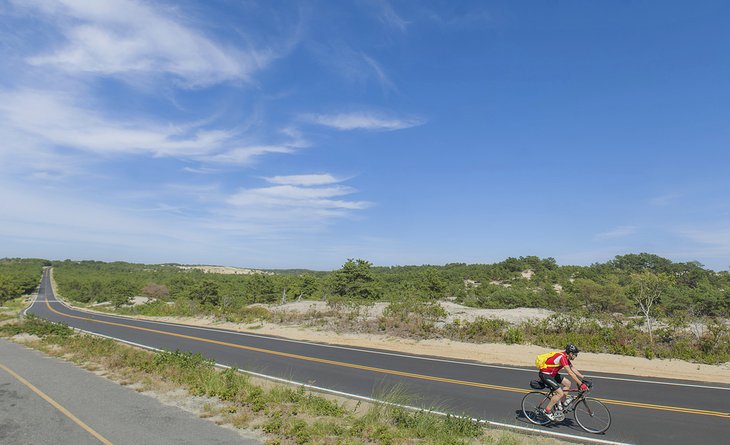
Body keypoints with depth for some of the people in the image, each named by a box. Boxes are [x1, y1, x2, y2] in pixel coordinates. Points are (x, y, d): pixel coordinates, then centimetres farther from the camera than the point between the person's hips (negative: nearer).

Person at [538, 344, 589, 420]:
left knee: (567, 383, 11)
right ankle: (547, 410, -2)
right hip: (545, 375, -10)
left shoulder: (566, 357, 6)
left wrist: (583, 378, 9)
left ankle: (563, 402, 21)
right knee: (560, 393, -13)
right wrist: (581, 384, -26)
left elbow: (573, 369, 14)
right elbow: (570, 373, -27)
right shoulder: (562, 357, -24)